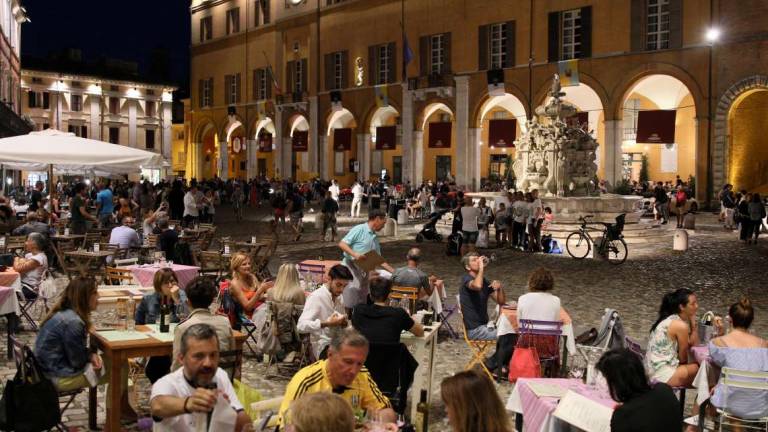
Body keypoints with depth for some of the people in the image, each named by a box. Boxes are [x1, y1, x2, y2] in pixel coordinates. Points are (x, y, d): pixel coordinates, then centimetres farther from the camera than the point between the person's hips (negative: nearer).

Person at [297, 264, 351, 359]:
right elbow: (301, 326, -22)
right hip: (322, 345, -8)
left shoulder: (340, 297, 9)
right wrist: (327, 324, -32)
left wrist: (343, 323, -4)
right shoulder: (316, 297, -11)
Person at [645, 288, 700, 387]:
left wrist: (693, 322, 1)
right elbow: (683, 359, -8)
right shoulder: (681, 325, -17)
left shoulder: (669, 319, 8)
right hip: (663, 375, -8)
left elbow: (694, 344, 7)